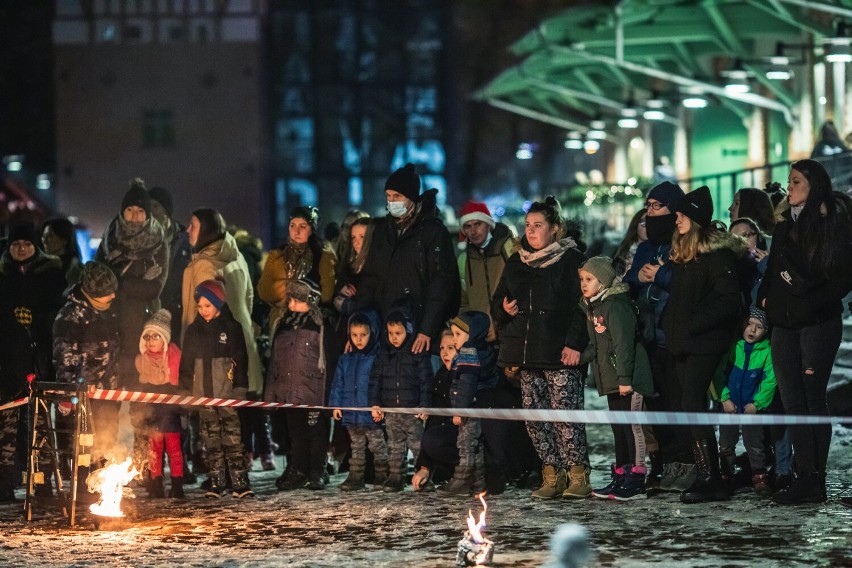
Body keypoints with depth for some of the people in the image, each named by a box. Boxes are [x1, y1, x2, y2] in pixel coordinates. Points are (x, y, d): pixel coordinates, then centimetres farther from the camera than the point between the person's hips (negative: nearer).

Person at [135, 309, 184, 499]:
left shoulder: (175, 357, -4)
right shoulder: (141, 361, 6)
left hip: (170, 410, -3)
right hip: (150, 411, 3)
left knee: (174, 447, -6)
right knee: (154, 447, -1)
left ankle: (177, 487, -4)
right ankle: (156, 487, 2)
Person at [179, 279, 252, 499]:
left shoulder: (232, 328, 2)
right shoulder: (193, 331, 11)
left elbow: (241, 361, 1)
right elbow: (186, 364, 15)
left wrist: (240, 389, -6)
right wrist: (186, 391, 9)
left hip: (227, 392, -3)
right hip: (203, 394, 3)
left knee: (232, 436, -7)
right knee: (211, 438, 5)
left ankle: (239, 482, -8)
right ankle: (215, 482, 8)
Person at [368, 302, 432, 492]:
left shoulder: (418, 353, -3)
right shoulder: (384, 353, 8)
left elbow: (425, 381, -5)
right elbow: (375, 379, 10)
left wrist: (424, 405, -11)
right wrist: (375, 403, 2)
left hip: (412, 409, -4)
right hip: (390, 409, 4)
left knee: (417, 445, 1)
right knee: (395, 446, 9)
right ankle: (396, 477, 14)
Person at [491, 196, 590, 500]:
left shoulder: (571, 260, 0)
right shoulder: (516, 263, 18)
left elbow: (582, 305, -7)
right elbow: (497, 302, 26)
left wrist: (574, 344, -15)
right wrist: (504, 309, 2)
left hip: (559, 354, -6)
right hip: (526, 354, 6)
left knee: (565, 413, -11)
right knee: (534, 415, 4)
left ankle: (578, 475, -5)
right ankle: (552, 475, 10)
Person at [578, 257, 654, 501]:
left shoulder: (615, 306, -15)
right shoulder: (593, 308, 15)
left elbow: (624, 343, -20)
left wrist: (625, 378, -24)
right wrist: (581, 357, 8)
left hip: (629, 380, -10)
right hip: (611, 380, 10)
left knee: (632, 426, -5)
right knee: (618, 428, 14)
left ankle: (635, 481, -3)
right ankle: (620, 478, 20)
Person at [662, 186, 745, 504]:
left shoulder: (716, 251, -11)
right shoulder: (681, 251, 16)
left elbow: (730, 299, -17)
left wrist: (694, 323, -18)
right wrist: (672, 328, 13)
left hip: (704, 343, -9)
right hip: (683, 343, 9)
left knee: (692, 406, -13)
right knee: (691, 406, 7)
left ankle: (709, 480, -11)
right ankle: (706, 477, 11)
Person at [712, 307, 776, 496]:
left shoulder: (767, 352, -6)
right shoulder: (732, 347, -3)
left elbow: (770, 380, -8)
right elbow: (719, 374, -1)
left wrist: (757, 403, -13)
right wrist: (725, 398, -8)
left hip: (753, 407, -2)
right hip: (730, 405, 2)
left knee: (754, 443, -3)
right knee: (726, 444, 8)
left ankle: (759, 478, 7)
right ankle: (726, 477, 19)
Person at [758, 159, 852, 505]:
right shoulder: (784, 229, 18)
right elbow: (772, 274, 22)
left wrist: (810, 302, -18)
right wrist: (765, 299, 4)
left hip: (818, 324, -6)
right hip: (784, 324, 6)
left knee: (812, 399, -6)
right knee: (793, 402, 2)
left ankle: (815, 481, -3)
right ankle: (806, 478, 3)